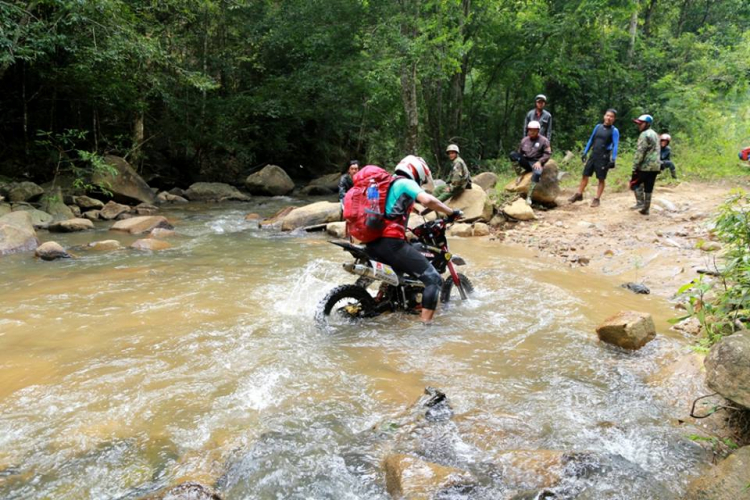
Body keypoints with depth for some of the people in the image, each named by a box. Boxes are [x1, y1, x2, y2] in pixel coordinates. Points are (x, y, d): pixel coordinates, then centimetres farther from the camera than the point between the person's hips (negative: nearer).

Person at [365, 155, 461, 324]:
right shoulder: (406, 183, 1)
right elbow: (427, 200, -18)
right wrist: (452, 212, -7)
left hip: (372, 243, 9)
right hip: (391, 242, -9)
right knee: (434, 279, -7)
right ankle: (426, 326, -15)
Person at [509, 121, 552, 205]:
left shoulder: (543, 140, 2)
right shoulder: (524, 140, 13)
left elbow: (547, 154, -4)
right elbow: (520, 153, 21)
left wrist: (539, 162, -18)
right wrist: (518, 162, 6)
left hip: (536, 163, -4)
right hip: (526, 162, 4)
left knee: (537, 173, -41)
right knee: (512, 154, -22)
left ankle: (529, 196, -36)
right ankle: (520, 175, -13)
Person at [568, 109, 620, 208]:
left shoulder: (614, 131, -6)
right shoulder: (598, 126, 8)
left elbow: (615, 146, -11)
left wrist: (613, 160, -20)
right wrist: (585, 152, 12)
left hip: (604, 157, -5)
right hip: (593, 155, 5)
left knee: (601, 179, 2)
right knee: (585, 175, 8)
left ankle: (597, 199, 10)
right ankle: (579, 194, 18)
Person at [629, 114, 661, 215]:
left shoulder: (645, 135, -12)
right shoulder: (654, 134, 19)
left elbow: (640, 152, -18)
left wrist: (635, 166, -18)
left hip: (645, 166, -9)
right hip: (655, 166, 9)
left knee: (634, 183, 4)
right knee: (648, 188, 9)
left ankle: (640, 202, -6)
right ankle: (646, 209, 12)